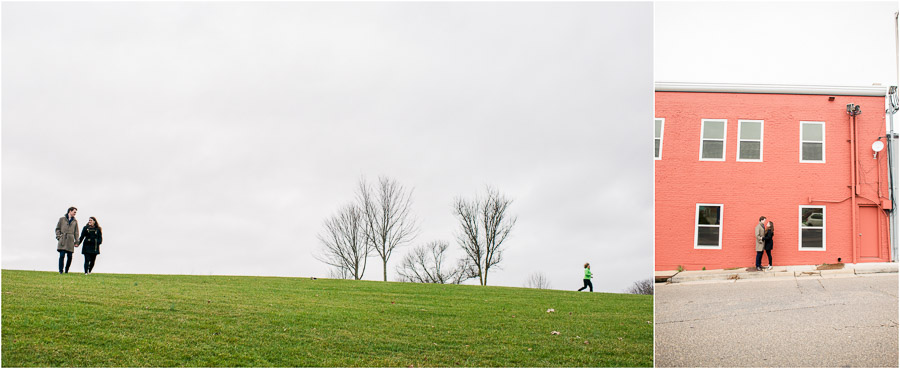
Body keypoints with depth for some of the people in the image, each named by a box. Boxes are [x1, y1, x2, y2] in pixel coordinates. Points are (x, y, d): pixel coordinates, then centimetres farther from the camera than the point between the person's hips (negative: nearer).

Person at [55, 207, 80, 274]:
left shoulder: (75, 221, 14)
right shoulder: (62, 219, 8)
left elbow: (76, 232, 15)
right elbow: (57, 229, 10)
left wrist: (76, 242, 9)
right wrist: (59, 237, -3)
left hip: (70, 241, 3)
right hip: (62, 240, -3)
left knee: (70, 257, 0)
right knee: (62, 256, -11)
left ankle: (66, 270, 14)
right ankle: (60, 271, -7)